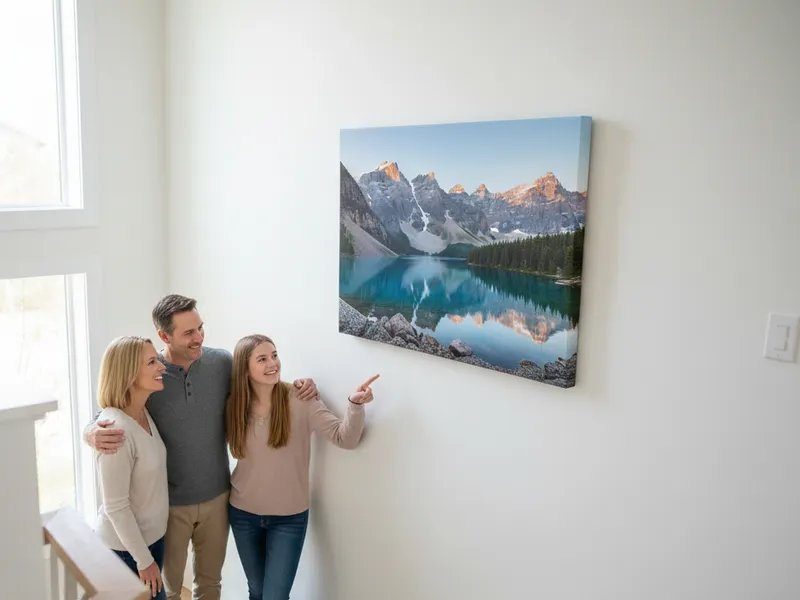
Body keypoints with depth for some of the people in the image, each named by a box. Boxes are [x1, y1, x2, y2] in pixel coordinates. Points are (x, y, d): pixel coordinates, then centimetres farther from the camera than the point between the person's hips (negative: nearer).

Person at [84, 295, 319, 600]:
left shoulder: (223, 362, -10)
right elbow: (99, 421, -8)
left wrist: (297, 387, -15)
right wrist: (94, 434, -33)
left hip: (217, 497, 2)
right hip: (168, 503, -2)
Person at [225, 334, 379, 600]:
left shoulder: (300, 400, -17)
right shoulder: (235, 405, -8)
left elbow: (345, 438, -24)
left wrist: (355, 405, -39)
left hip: (289, 518, -3)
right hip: (243, 514, 3)